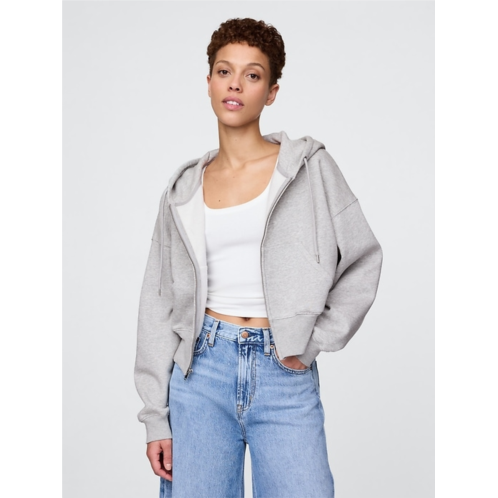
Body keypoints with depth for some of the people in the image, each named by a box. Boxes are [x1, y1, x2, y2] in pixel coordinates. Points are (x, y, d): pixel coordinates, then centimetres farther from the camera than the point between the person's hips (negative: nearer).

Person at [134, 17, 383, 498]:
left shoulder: (309, 167, 2)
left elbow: (363, 261, 4)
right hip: (202, 369, 2)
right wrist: (156, 417, 3)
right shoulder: (184, 189, 7)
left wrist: (314, 341, -4)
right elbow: (159, 304, 7)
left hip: (284, 376, -1)